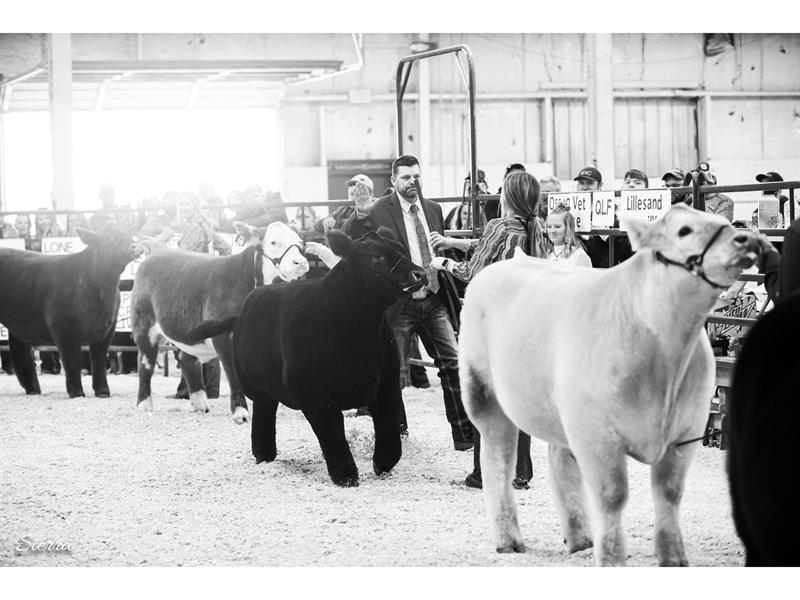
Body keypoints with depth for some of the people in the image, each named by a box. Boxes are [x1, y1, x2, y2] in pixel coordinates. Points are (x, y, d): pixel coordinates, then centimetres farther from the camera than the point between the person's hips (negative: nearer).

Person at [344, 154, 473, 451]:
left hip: (434, 301, 4)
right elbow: (349, 242, -19)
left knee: (453, 365, -2)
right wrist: (359, 215, -35)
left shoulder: (433, 209, 10)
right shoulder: (380, 211, -7)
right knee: (395, 373, 4)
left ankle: (464, 435, 4)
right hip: (400, 303, -4)